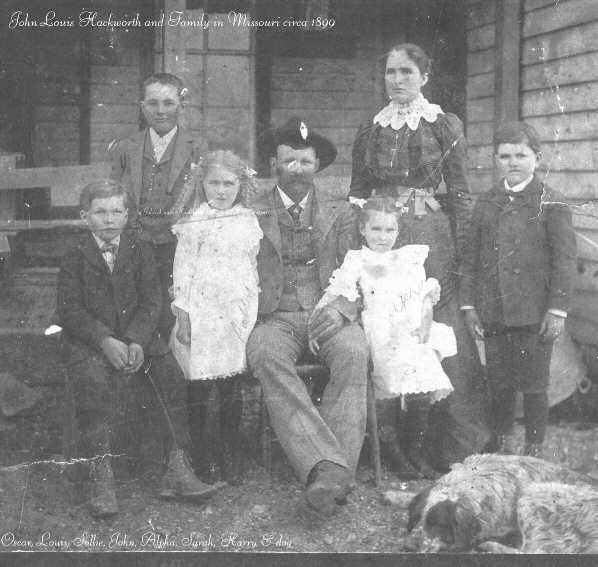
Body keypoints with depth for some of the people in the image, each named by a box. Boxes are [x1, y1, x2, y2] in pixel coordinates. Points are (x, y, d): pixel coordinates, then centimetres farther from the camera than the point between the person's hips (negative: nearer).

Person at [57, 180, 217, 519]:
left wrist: (136, 341, -16)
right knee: (92, 379, -32)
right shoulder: (75, 259, 9)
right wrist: (105, 341, -19)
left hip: (137, 340, 2)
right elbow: (70, 310, -2)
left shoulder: (141, 252, 13)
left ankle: (177, 469, -22)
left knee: (171, 369, -24)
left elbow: (152, 302, 3)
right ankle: (102, 475, -29)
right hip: (90, 342, -1)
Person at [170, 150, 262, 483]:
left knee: (230, 386, 3)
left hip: (238, 311, 2)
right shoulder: (193, 224, 0)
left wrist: (253, 311, 15)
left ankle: (230, 457, 14)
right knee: (200, 387, -1)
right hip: (202, 309, -2)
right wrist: (183, 314, -7)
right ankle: (202, 456, 13)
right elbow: (183, 271, -1)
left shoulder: (248, 221, 10)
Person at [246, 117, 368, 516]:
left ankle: (334, 475, -40)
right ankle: (327, 467, -47)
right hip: (276, 318, -1)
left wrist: (340, 311, -11)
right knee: (265, 355, -36)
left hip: (330, 315, 1)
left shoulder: (340, 212, 15)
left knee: (354, 352, -33)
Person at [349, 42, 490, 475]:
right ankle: (388, 440, 8)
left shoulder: (445, 126, 4)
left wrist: (461, 251, -5)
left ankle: (445, 442, 8)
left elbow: (460, 194, 2)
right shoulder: (371, 130, 12)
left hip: (430, 235, -2)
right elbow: (357, 195, 15)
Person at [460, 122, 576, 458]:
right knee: (499, 385, 10)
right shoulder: (486, 203, 10)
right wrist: (469, 304, 6)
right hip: (493, 314, 4)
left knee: (533, 386, 2)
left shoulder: (551, 204, -2)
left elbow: (564, 260, -5)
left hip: (534, 314, -3)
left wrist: (557, 309, -11)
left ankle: (534, 453, 15)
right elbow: (472, 257, 12)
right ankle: (501, 448, 25)